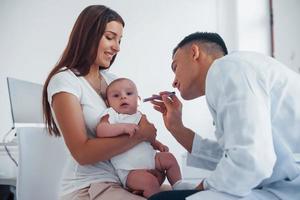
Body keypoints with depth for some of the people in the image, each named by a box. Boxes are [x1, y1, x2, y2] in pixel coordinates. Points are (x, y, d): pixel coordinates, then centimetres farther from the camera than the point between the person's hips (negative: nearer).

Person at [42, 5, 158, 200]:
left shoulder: (110, 79, 11)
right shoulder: (64, 81, -10)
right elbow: (82, 153, -18)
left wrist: (151, 139, -6)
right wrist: (139, 134, -16)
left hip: (120, 180, 7)